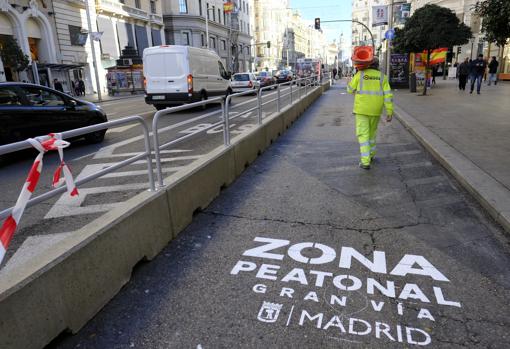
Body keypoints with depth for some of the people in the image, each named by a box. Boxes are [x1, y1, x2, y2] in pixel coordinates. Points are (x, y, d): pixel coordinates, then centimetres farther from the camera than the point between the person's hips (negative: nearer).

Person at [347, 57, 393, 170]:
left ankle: (366, 162, -8)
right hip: (375, 110, 3)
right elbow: (388, 95, -6)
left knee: (363, 135, -1)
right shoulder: (382, 77, 2)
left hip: (362, 109, -3)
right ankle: (370, 155, 36)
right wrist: (390, 112, -5)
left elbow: (350, 89, 8)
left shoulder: (360, 74, -3)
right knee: (372, 132, 23)